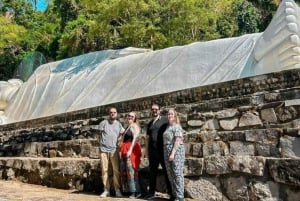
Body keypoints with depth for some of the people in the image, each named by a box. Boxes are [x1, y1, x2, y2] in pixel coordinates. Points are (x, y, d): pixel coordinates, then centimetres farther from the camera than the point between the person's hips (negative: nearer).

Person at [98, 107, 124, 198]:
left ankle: (117, 190, 6)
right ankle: (106, 190, 11)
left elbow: (122, 134, 19)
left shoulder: (119, 124, 11)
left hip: (114, 150, 1)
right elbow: (100, 134, 10)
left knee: (116, 170, -3)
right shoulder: (103, 123, 5)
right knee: (104, 170, 2)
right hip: (104, 149, -1)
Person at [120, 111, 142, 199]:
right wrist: (122, 150, 13)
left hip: (132, 149, -9)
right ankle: (130, 190, 15)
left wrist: (130, 150, -25)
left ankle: (136, 191, -3)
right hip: (125, 150, 9)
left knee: (131, 170, -8)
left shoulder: (134, 126, -5)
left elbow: (135, 138, -17)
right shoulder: (127, 127, 20)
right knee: (125, 170, 8)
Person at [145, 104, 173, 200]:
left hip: (163, 150, -5)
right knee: (152, 172, 11)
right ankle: (151, 192, 22)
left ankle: (171, 193, 11)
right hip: (152, 151, 5)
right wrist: (146, 149, 15)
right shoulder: (150, 123, 16)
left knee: (166, 172, 2)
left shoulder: (165, 120, 0)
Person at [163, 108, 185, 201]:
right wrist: (168, 153, 10)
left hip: (176, 150, -8)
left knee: (177, 173, -6)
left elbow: (178, 140, -15)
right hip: (167, 151, 8)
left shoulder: (177, 126, -6)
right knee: (170, 174, 10)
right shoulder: (168, 127, 18)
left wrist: (173, 153, -22)